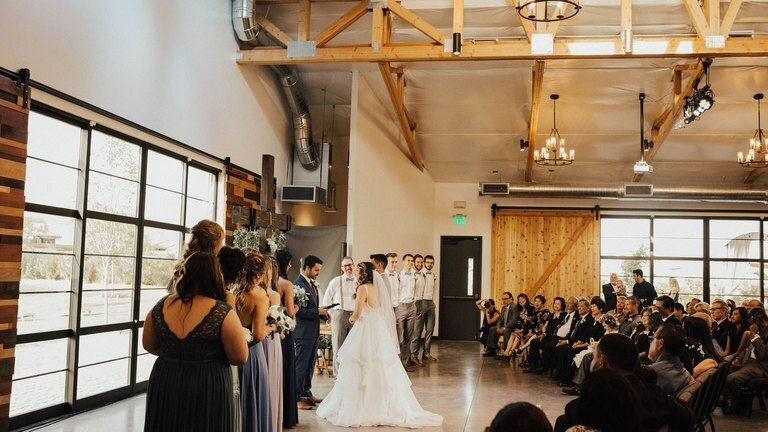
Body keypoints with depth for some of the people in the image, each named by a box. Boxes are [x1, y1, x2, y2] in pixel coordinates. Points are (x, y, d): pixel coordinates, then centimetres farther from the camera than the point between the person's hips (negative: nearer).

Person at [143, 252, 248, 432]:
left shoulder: (161, 307, -6)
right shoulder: (222, 312, -19)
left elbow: (149, 346, 9)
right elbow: (241, 357, -12)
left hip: (164, 386, 4)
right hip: (208, 389, -3)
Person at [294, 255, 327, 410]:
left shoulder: (312, 283, 14)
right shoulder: (298, 285, -17)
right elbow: (299, 311, -22)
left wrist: (322, 313, 6)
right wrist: (318, 312, -18)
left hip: (313, 331, 10)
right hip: (304, 332, -10)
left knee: (310, 364, 17)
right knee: (301, 365, -2)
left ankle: (307, 392, 29)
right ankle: (297, 397, 7)